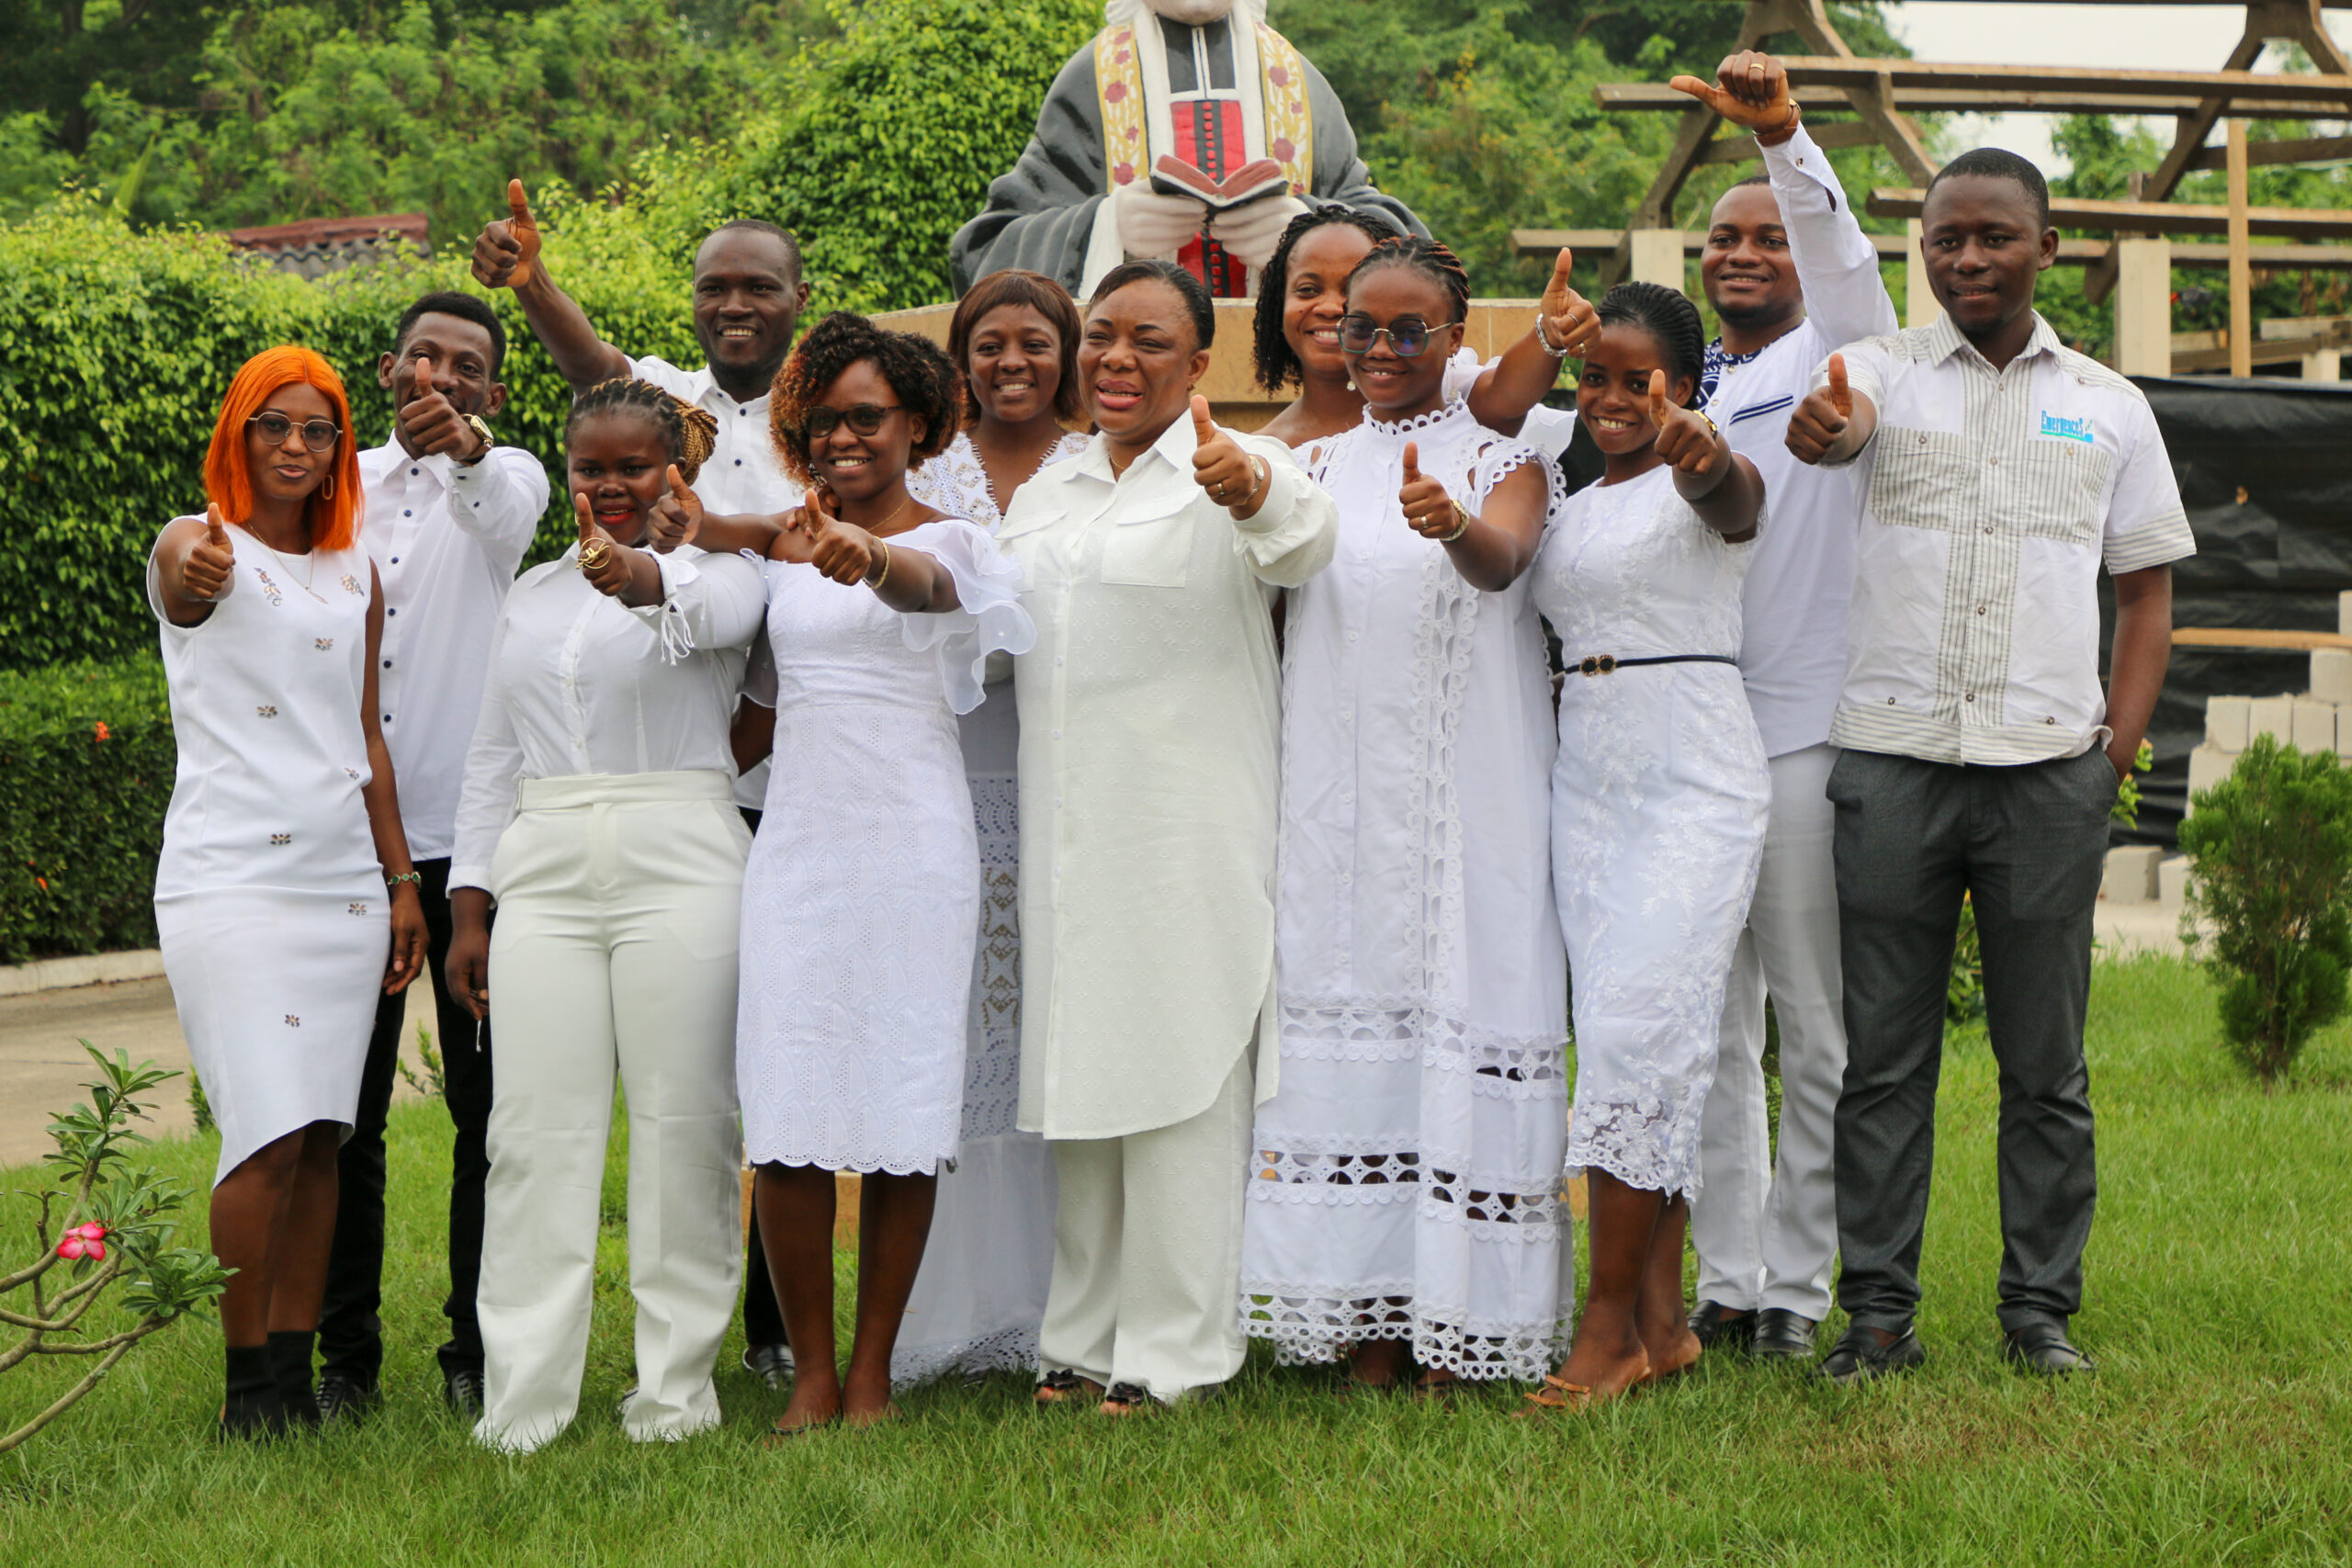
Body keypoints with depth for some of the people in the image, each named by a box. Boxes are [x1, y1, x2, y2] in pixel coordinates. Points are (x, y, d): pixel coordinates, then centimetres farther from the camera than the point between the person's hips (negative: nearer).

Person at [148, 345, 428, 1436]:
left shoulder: (355, 571, 14)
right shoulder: (200, 546, -4)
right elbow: (184, 575, -30)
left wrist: (402, 879, 15)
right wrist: (194, 573, -54)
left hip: (343, 878, 6)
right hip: (229, 875, -5)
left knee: (323, 1134, 3)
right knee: (270, 1131, -13)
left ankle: (295, 1368, 10)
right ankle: (247, 1383, -4)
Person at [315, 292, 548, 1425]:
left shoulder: (509, 475, 4)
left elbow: (507, 521, -22)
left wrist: (467, 449, -44)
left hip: (472, 836, -2)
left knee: (490, 1107, 1)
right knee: (343, 1108, 4)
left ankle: (480, 1353, 11)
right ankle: (346, 1356, 11)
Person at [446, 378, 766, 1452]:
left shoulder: (716, 568, 4)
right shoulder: (533, 593, 20)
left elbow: (712, 609, -22)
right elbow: (493, 755, 20)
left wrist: (643, 580, -45)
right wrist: (469, 908, 12)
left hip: (679, 865, -4)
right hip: (546, 871, 4)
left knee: (682, 1122, -3)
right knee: (536, 1129, -2)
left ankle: (675, 1388, 5)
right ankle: (522, 1402, 0)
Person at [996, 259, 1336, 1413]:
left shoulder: (1236, 473, -5)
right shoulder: (1042, 495, 17)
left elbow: (1300, 543, -28)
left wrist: (1254, 494, -51)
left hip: (1190, 832, -6)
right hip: (1064, 831, 6)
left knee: (1181, 1077, -3)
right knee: (1076, 1076, 10)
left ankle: (1173, 1346, 4)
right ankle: (1082, 1334, 18)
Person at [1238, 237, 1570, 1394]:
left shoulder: (1501, 456, 3)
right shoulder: (1318, 469, 17)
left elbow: (1504, 560, -20)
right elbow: (1267, 600, 13)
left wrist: (1452, 524, -40)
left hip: (1465, 789, -3)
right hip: (1337, 796, 4)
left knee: (1462, 999, -7)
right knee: (1344, 1006, -1)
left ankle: (1455, 1316, -3)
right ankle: (1366, 1311, 3)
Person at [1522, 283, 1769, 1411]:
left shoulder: (1702, 481, -5)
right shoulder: (1574, 506, 18)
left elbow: (1726, 487, -30)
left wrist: (1702, 454, -54)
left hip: (1694, 779, -7)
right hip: (1587, 776, 7)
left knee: (1641, 1032, -14)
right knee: (1620, 1036, 4)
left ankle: (1609, 1326, -10)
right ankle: (1660, 1320, 8)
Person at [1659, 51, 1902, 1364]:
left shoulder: (1836, 363, 5)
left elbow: (1841, 257, -15)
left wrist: (1785, 136, -30)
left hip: (1807, 735, -5)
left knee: (1816, 1032, -1)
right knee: (1709, 1032, 7)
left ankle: (1798, 1285, 5)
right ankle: (1725, 1282, 13)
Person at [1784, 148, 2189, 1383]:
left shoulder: (2108, 406, 12)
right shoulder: (1885, 368, 7)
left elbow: (2146, 589, 14)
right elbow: (1836, 418, -18)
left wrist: (2116, 752, 2)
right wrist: (1820, 425, -43)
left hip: (2049, 766, 1)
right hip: (1891, 757, -1)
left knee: (2045, 1059, 4)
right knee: (1884, 1053, 2)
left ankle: (2040, 1306, 14)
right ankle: (1877, 1311, 8)